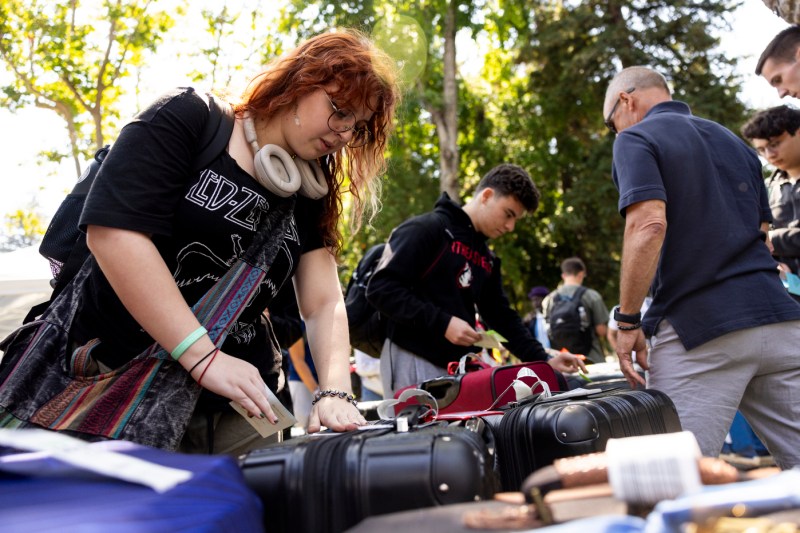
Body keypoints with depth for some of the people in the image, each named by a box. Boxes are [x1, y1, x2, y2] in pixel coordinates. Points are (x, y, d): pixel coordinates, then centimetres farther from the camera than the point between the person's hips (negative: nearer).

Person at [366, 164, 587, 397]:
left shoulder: (488, 260, 19)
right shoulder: (426, 229, -6)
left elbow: (503, 317, 21)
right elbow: (381, 287, -15)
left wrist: (544, 361, 9)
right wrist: (442, 323, -19)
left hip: (459, 366, 8)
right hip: (412, 360, -8)